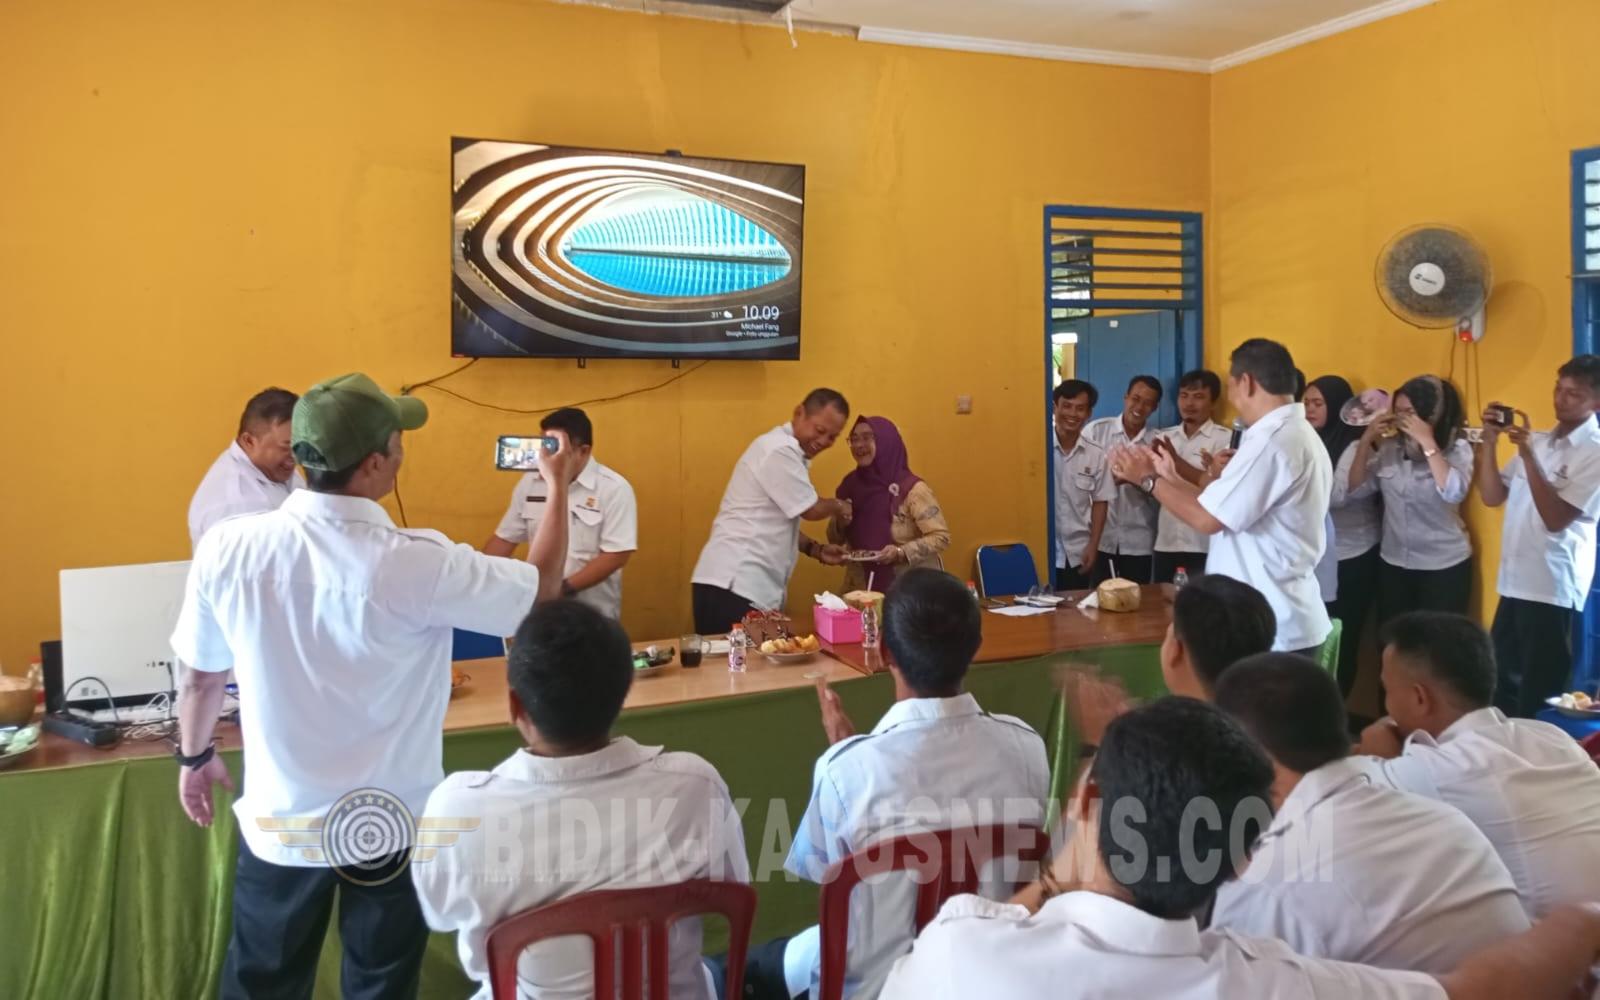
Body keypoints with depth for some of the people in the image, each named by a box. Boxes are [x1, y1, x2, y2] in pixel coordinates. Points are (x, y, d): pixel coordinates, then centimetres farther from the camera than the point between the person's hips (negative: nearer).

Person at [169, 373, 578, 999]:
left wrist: (194, 755, 20)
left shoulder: (227, 548, -15)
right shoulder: (418, 565, -23)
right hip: (390, 823, -2)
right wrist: (558, 487, 7)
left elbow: (201, 676, 0)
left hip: (280, 823, 3)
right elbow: (543, 588, -7)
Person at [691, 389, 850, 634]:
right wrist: (838, 506, 13)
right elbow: (810, 510, -7)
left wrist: (816, 550, 13)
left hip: (752, 585, 10)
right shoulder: (780, 450, -13)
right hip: (734, 584, -10)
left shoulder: (788, 452, 19)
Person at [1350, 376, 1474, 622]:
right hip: (1393, 563, 3)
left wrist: (1427, 442, -24)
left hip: (1443, 566, -3)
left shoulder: (1457, 449, -7)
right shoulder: (1388, 447, 1)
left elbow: (1454, 493, -25)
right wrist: (1367, 439, -10)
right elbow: (1354, 485, -2)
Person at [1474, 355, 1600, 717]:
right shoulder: (1538, 442, 12)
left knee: (1538, 694, 1)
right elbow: (1492, 496, 10)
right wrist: (1489, 442, -2)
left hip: (1553, 587, -7)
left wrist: (1528, 454, -22)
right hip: (1514, 581, 8)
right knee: (1501, 683, 17)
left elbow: (1555, 519, -18)